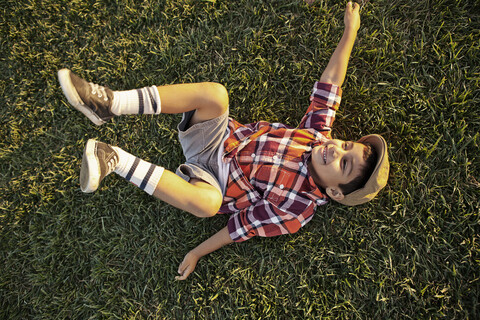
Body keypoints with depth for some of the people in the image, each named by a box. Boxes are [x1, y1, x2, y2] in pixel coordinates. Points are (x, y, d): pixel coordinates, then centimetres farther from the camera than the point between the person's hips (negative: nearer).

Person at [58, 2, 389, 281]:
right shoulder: (318, 133, -5)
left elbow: (245, 226, -12)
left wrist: (197, 253, -9)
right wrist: (350, 32, 1)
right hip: (224, 138, 5)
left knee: (207, 202, -43)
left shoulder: (298, 208, -15)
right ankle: (108, 103, -23)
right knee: (214, 94, -29)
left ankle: (114, 159, -28)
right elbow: (330, 85, 1)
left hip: (210, 178, -4)